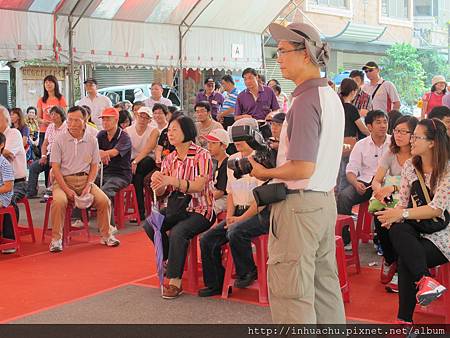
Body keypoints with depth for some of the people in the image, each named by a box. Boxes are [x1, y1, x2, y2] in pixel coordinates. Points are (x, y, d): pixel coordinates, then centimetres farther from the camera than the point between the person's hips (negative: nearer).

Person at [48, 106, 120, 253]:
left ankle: (106, 235, 0)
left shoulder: (92, 140, 7)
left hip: (85, 179, 2)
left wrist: (88, 186, -8)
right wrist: (67, 190, -15)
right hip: (63, 180, -2)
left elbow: (94, 166, 8)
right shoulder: (60, 140, -1)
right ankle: (56, 239, -17)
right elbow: (55, 167, -4)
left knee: (104, 200, -18)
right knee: (59, 201, -32)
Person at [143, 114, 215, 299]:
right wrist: (157, 181, -19)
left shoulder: (202, 155, -9)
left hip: (201, 210, -6)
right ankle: (169, 259, 11)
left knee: (177, 232, -30)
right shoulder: (170, 159, 10)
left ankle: (175, 281, -17)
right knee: (150, 225, -14)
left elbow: (198, 186, -22)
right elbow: (160, 192, 5)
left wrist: (171, 180, -32)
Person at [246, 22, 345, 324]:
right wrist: (278, 155, 13)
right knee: (325, 286, 16)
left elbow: (303, 168, -24)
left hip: (299, 205, -10)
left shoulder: (306, 101, -18)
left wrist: (265, 172, -10)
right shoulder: (331, 97, 12)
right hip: (326, 201, 10)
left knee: (291, 293, -2)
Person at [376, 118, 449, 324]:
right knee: (396, 231, -31)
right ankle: (425, 280, -37)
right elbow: (403, 203, 7)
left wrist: (402, 213, -26)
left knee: (405, 259, -29)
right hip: (417, 229, 5)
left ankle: (405, 319, -20)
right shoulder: (410, 166, 8)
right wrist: (393, 216, -16)